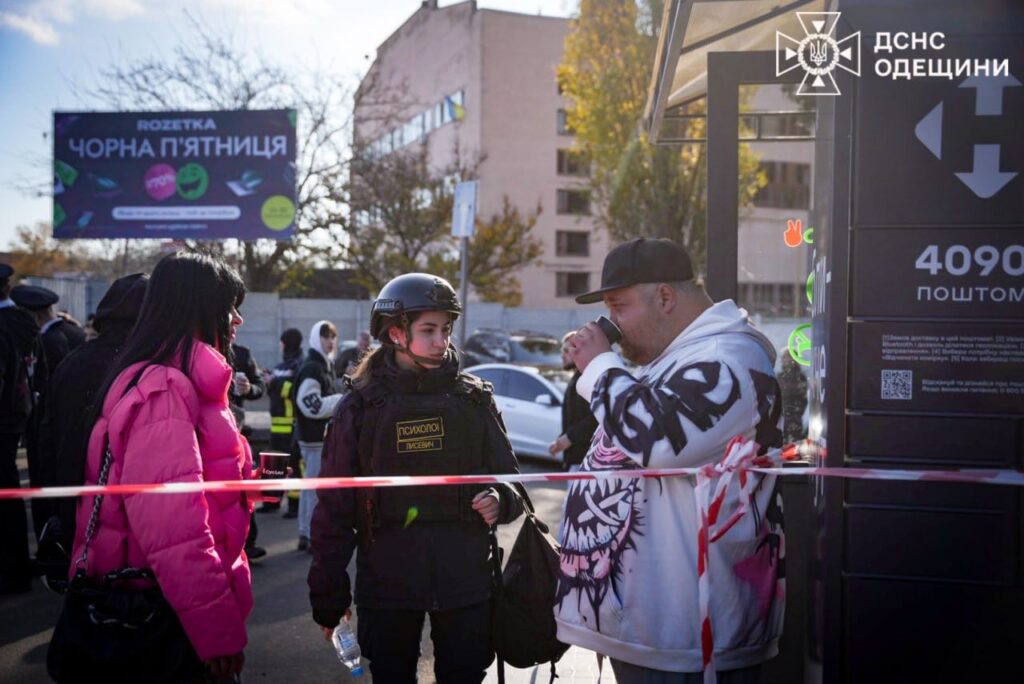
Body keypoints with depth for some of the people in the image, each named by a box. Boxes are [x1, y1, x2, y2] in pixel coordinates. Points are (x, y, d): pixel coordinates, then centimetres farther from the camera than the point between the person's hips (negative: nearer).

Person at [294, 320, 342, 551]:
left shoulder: (327, 366, 16)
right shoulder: (311, 368, -15)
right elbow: (313, 406, -22)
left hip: (324, 435, 10)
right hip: (316, 437, -10)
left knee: (311, 485, 15)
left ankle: (305, 534, 23)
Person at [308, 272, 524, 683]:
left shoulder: (473, 400, 3)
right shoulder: (362, 407, -1)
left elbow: (508, 477, 9)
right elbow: (335, 508, 1)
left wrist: (500, 501, -15)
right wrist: (328, 595, 0)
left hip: (465, 583, 1)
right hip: (386, 586, -1)